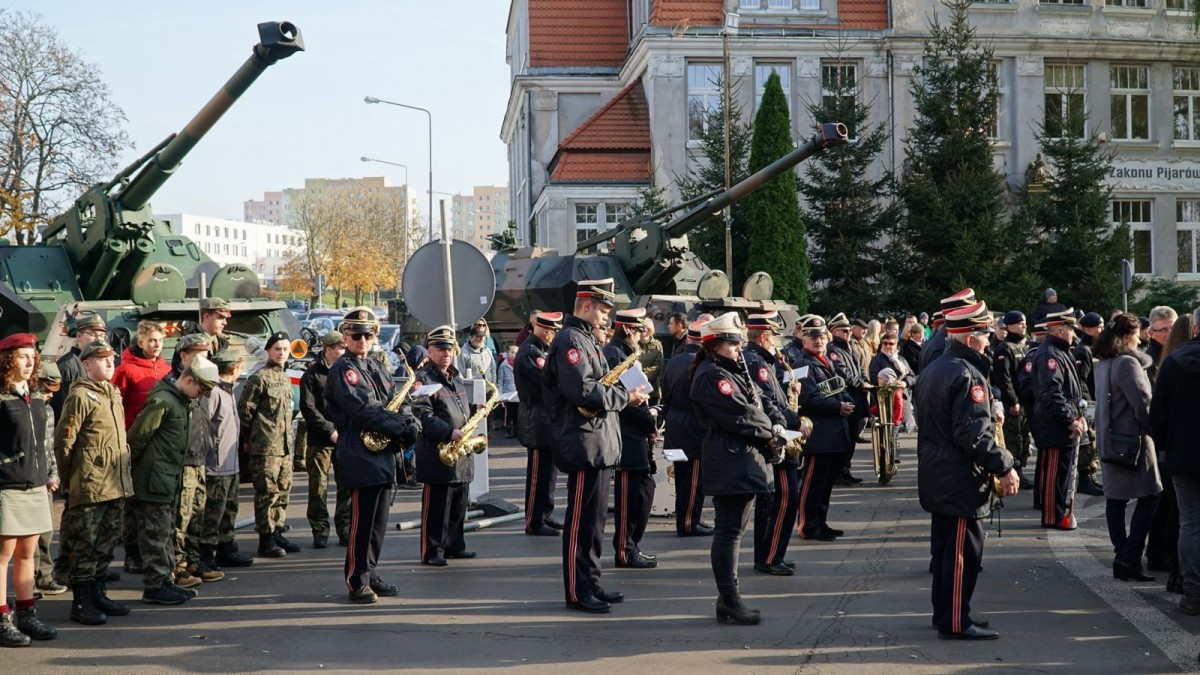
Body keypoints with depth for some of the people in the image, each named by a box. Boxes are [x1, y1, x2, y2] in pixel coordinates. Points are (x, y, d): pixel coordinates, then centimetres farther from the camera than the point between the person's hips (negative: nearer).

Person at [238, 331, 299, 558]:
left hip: (285, 446, 8)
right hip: (265, 447, -8)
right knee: (267, 493, -6)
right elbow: (244, 409, -9)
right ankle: (266, 540, -1)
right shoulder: (260, 378, -9)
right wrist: (247, 439, -4)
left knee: (283, 491, 12)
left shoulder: (286, 378, 17)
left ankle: (277, 534, 21)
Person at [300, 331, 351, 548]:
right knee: (319, 487, -1)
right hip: (320, 440, -3)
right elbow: (308, 408, -7)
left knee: (347, 485, 2)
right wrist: (330, 430, -12)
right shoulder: (312, 374, -1)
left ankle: (345, 530, 10)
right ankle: (320, 532, 7)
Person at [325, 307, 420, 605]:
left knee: (379, 522, 12)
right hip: (361, 457, -8)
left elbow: (398, 401, 15)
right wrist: (401, 426, -16)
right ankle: (357, 583, 1)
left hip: (384, 456, 8)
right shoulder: (342, 369, -8)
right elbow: (362, 411, -18)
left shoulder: (376, 368, 18)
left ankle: (369, 574, 21)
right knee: (361, 522, -5)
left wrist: (407, 421, -7)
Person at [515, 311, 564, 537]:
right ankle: (534, 523, 0)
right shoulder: (530, 353, -18)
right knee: (539, 473, -5)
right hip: (538, 422, -11)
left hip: (546, 419, 11)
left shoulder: (539, 350, 15)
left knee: (548, 471, 16)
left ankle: (545, 516, 25)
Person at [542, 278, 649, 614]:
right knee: (581, 520, -4)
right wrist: (626, 397, -17)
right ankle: (578, 592, 2)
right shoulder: (570, 341, -14)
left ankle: (591, 584, 23)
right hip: (585, 445, -10)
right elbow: (582, 391, -25)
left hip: (600, 445, 10)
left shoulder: (586, 340, 18)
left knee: (593, 519, 15)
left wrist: (626, 393, 8)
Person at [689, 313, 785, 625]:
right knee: (729, 529, -7)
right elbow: (738, 415, -19)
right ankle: (730, 601, -4)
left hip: (743, 459, 11)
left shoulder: (732, 371, 19)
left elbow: (754, 407, 16)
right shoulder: (711, 376, -13)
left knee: (734, 528, 12)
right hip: (729, 461, -11)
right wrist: (771, 434, -8)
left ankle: (727, 598, 18)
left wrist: (769, 436, -1)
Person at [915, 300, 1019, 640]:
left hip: (936, 480, 10)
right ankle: (956, 622, 1)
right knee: (963, 552, -3)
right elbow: (974, 434, -25)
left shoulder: (932, 369, 11)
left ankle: (943, 612, 25)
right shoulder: (967, 375, -20)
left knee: (945, 548, 17)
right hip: (961, 482, -10)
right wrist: (1004, 467, -19)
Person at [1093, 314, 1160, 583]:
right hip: (1132, 439, -9)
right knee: (1149, 497, -5)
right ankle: (1130, 559, -10)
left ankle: (1122, 559, 12)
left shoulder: (1103, 364, 13)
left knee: (1115, 498, 9)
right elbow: (1143, 404, -20)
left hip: (1109, 439, 9)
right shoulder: (1128, 363, -15)